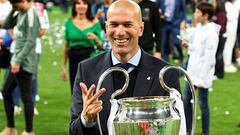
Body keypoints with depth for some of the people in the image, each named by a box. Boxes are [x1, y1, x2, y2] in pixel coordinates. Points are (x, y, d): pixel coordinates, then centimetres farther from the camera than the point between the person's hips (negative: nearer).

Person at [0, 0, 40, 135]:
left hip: (25, 63, -10)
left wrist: (18, 61, -20)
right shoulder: (22, 13, 12)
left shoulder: (31, 15, -15)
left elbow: (30, 42, -20)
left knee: (26, 96, -3)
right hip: (18, 61, 10)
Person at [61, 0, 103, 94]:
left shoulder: (94, 22, 1)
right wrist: (63, 66, 8)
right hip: (74, 60, 2)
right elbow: (66, 46, 10)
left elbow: (100, 46, 6)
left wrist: (95, 39, -15)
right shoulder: (69, 23, 5)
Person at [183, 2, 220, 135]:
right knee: (186, 100, 14)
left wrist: (202, 79, -19)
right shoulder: (199, 27, 5)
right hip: (192, 72, 9)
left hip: (202, 76, -9)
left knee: (203, 104, 2)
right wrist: (189, 46, 0)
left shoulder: (211, 34, -20)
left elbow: (208, 59, -20)